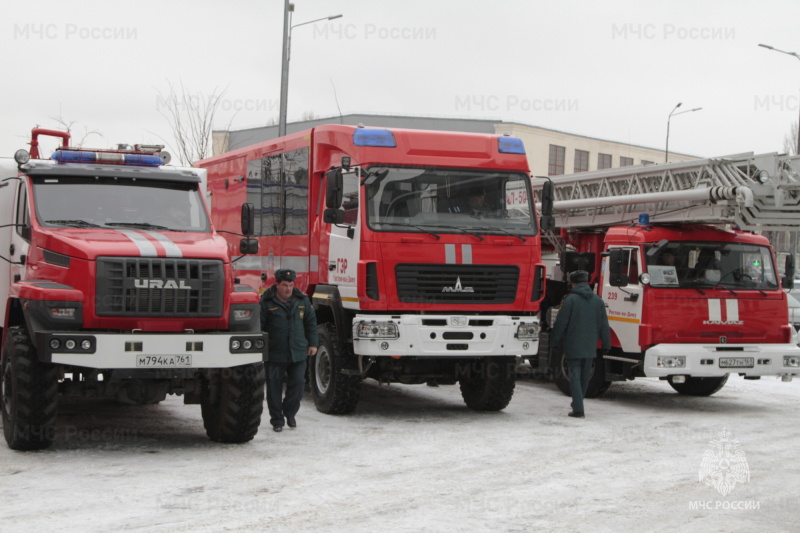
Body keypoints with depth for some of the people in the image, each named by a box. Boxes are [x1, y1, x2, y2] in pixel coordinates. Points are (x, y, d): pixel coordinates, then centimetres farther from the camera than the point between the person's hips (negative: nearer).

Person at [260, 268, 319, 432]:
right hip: (275, 354, -3)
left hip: (298, 353, 3)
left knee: (297, 384, 2)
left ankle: (290, 413, 23)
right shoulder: (266, 302, -5)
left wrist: (313, 343, 12)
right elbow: (259, 326, -3)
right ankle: (277, 420, 14)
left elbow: (311, 323, 15)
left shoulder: (302, 301, 7)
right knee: (274, 388, 3)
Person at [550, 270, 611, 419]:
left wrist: (555, 342, 4)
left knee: (575, 376, -2)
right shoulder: (597, 300, 5)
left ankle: (578, 409, -10)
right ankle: (577, 404, 29)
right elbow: (604, 324, 8)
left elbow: (561, 323, -8)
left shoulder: (571, 299, -9)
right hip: (590, 347, 5)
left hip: (573, 346, -5)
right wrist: (606, 344, 15)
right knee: (585, 377, 16)